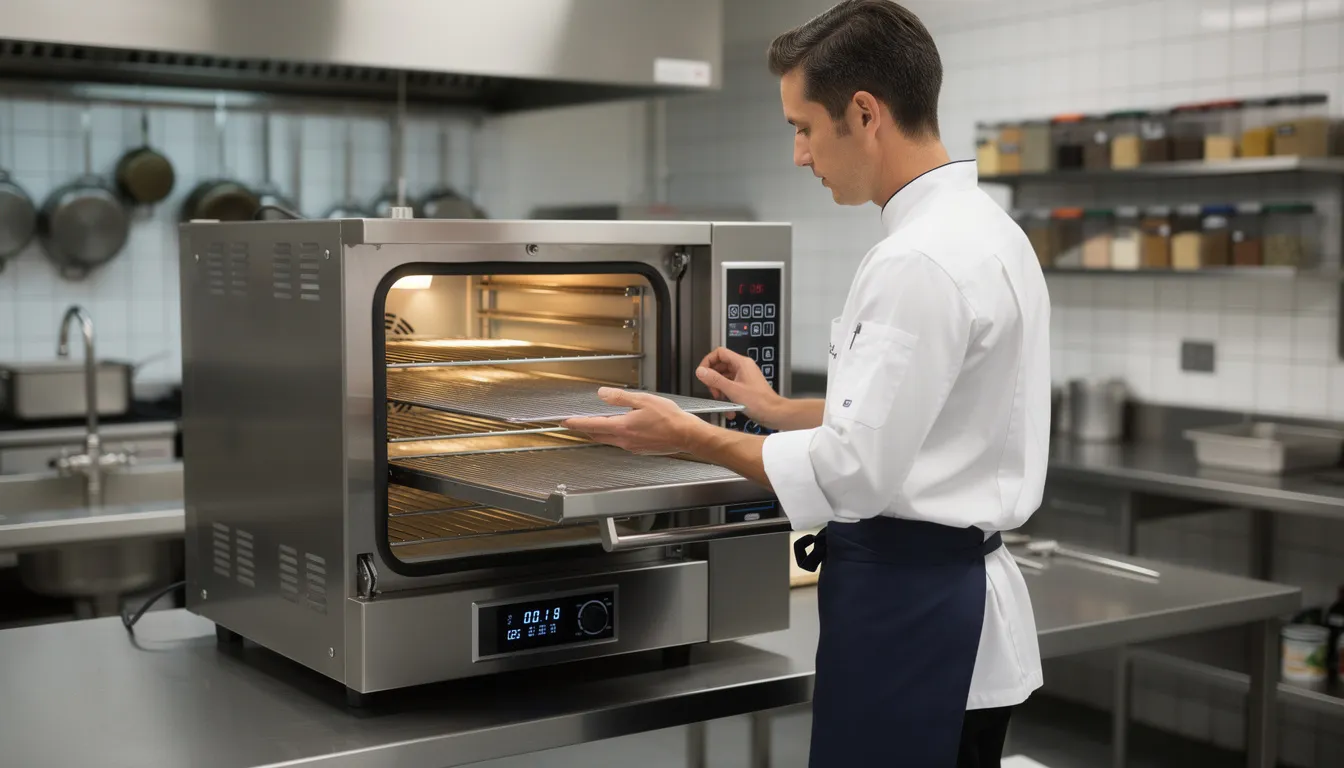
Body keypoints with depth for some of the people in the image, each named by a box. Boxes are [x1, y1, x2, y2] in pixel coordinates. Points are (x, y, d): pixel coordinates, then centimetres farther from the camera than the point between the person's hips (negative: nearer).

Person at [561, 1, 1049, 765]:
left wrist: (688, 437, -12)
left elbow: (854, 473, -23)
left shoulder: (922, 261, -22)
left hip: (909, 611, -10)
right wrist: (778, 410, 19)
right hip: (962, 597, 10)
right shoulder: (979, 228, 11)